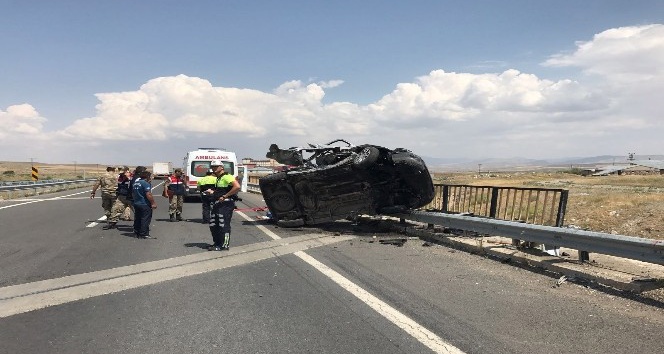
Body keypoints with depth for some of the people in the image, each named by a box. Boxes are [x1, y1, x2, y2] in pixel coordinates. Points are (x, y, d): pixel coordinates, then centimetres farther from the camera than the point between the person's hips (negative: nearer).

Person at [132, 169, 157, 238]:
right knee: (145, 219, -4)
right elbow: (148, 194, -22)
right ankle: (144, 234, -5)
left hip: (136, 204, 9)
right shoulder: (145, 183, -16)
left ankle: (137, 233, 20)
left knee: (137, 219, 14)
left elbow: (133, 194, 22)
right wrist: (153, 203, -18)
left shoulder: (135, 182, 12)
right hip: (145, 204, -9)